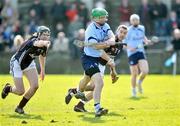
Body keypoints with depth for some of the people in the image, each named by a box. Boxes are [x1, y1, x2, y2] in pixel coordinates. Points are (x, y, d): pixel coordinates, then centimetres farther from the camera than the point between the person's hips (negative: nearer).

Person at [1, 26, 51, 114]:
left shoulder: (45, 46, -9)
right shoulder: (33, 41, -32)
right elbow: (38, 43, -59)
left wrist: (42, 70, 21)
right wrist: (44, 43, -81)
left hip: (29, 63, 7)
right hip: (17, 63, -7)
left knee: (35, 86, -11)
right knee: (20, 92, -8)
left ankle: (20, 107, 9)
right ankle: (8, 88, 30)